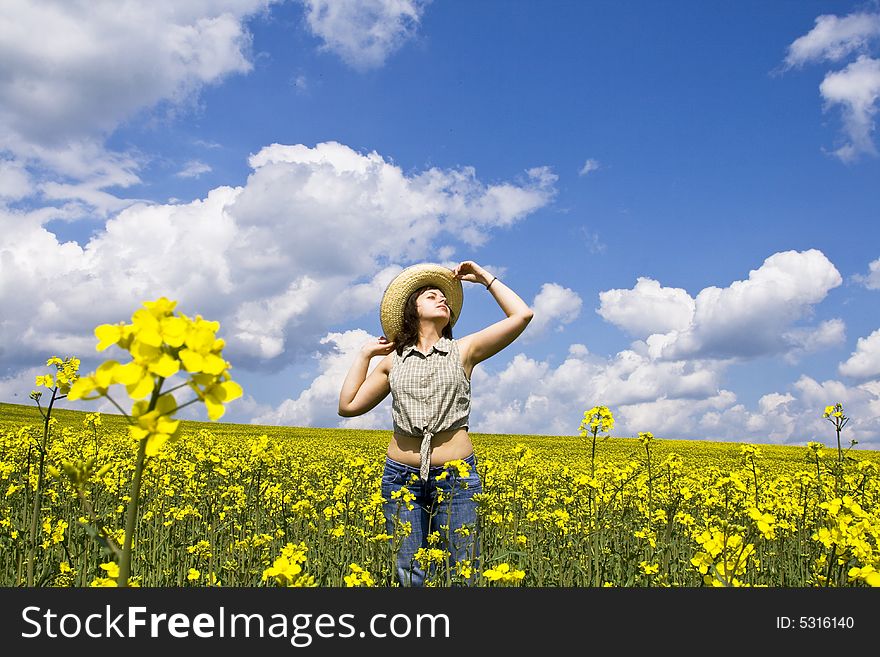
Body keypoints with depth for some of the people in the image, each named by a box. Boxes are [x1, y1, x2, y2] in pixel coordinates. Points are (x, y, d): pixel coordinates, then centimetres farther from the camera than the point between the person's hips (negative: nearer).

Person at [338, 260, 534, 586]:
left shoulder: (463, 350, 6)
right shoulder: (393, 360, 12)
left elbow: (522, 315, -1)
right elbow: (348, 405, 12)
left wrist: (484, 277, 8)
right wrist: (364, 354, 14)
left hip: (456, 476, -1)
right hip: (401, 476, 2)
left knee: (462, 574, 1)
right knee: (409, 576, 4)